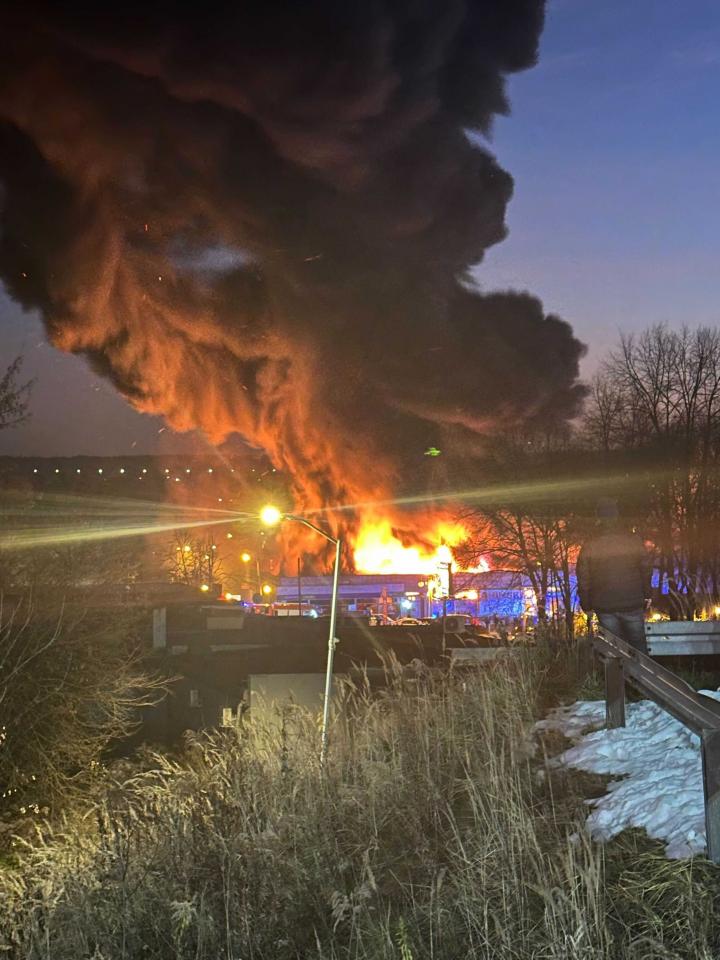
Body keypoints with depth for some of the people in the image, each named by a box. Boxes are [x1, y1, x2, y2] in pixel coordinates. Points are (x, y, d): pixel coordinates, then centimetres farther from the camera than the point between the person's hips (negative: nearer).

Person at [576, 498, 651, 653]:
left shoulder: (588, 547, -9)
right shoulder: (634, 541, -9)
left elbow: (583, 580, -4)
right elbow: (646, 572, 0)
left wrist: (586, 605, 8)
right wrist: (646, 596, 14)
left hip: (604, 607, 0)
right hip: (633, 605, 0)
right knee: (638, 643, 16)